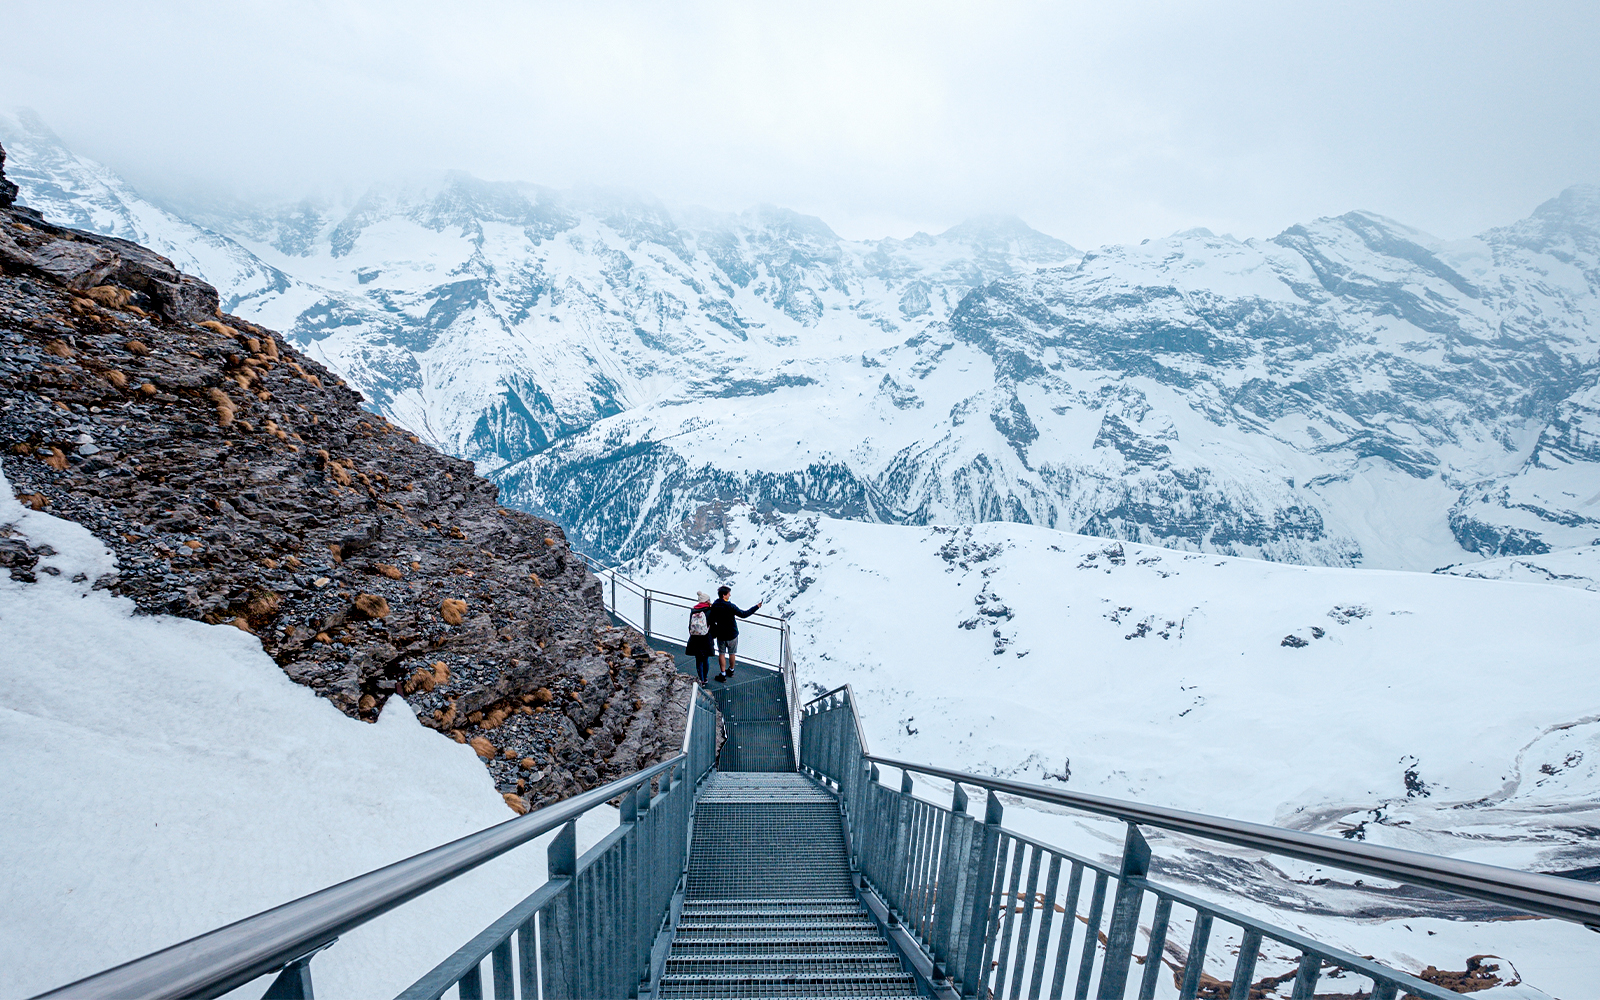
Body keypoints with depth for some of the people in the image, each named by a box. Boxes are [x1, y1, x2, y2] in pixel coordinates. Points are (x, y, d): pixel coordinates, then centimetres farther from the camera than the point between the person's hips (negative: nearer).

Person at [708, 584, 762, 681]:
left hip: (720, 635, 3)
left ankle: (723, 674, 14)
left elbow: (711, 620, 1)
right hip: (732, 634, -3)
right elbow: (743, 614, -21)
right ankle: (731, 670, 34)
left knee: (721, 653, 13)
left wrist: (714, 633, 16)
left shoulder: (714, 606, -8)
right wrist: (757, 607, -16)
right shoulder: (730, 606, -22)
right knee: (732, 653, 17)